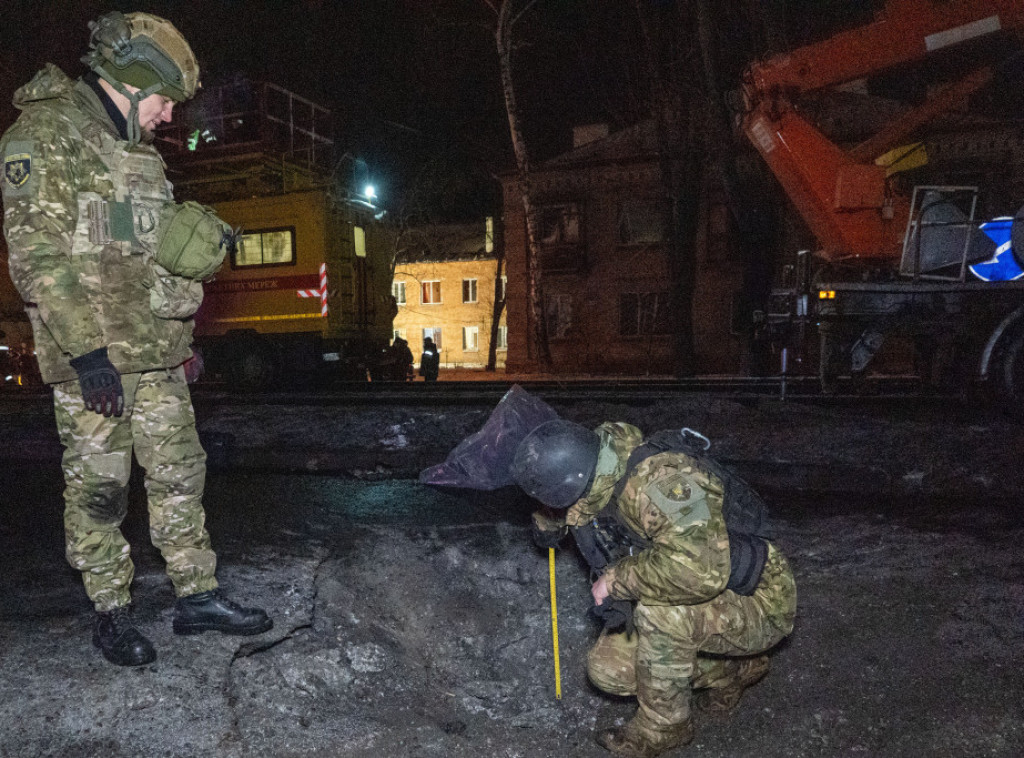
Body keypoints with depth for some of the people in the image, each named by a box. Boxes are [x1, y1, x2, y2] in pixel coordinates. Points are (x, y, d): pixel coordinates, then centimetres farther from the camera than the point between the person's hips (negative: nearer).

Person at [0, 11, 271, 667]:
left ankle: (198, 596, 20)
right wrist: (86, 349, -22)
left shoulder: (138, 152, 19)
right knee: (98, 487, 3)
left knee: (180, 472, 9)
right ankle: (112, 613, 18)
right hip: (91, 353, -8)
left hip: (157, 352, 8)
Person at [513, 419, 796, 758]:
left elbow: (700, 569, -48)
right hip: (694, 612, 9)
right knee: (608, 669, 2)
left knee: (660, 610, -34)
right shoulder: (601, 480, -7)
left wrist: (616, 580, -34)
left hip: (758, 603, -8)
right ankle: (730, 671, 19)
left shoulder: (660, 480, -34)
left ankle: (664, 725, -6)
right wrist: (547, 522, 5)